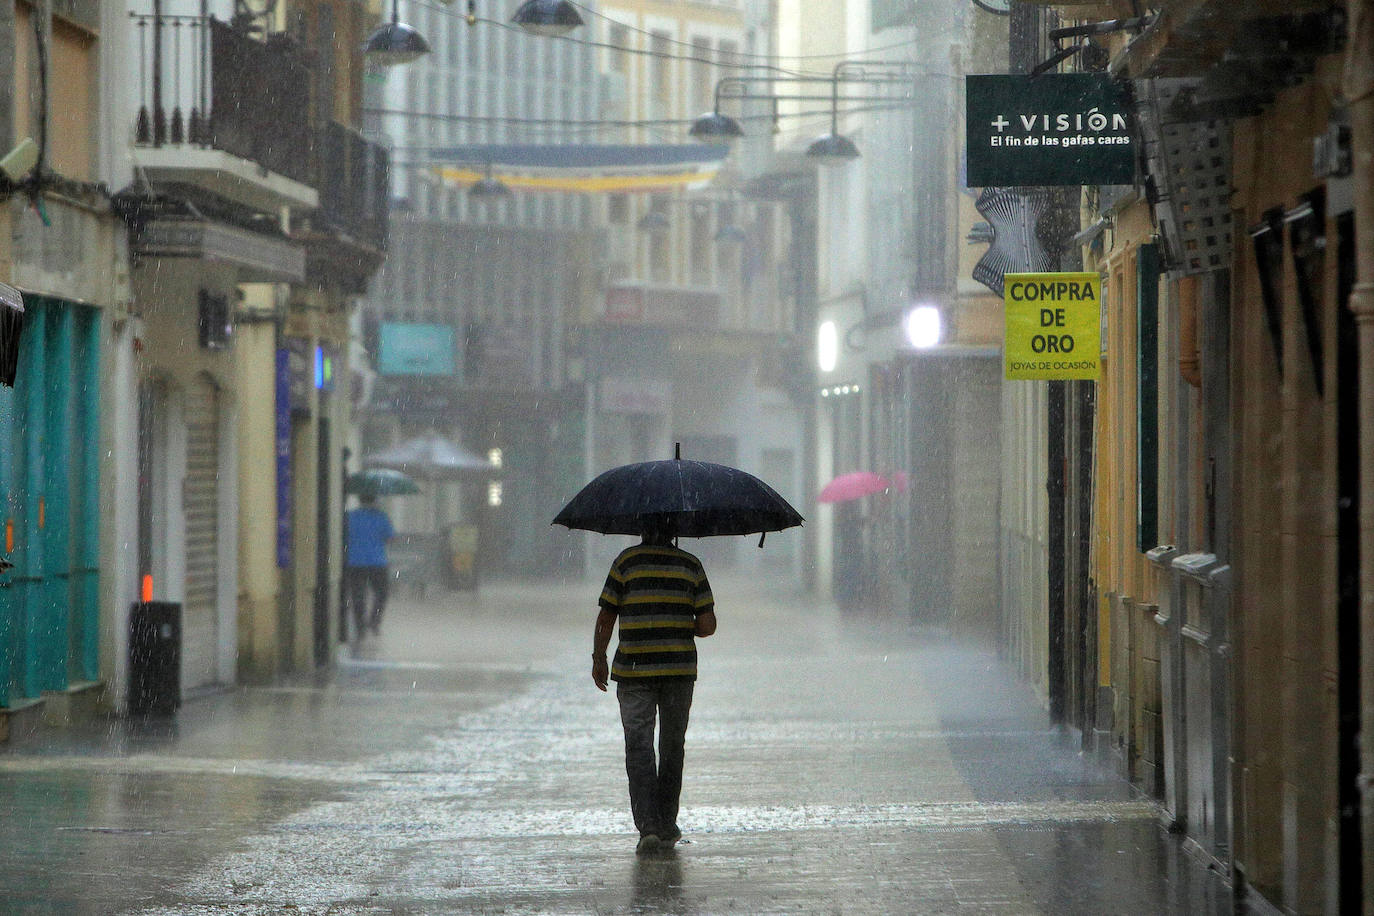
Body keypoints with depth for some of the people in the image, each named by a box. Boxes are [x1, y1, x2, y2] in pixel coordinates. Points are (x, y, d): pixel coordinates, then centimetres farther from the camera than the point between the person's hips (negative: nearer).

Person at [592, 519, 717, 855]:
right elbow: (707, 625, -2)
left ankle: (648, 826, -15)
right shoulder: (691, 565, 3)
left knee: (639, 747, -1)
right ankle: (666, 827, 20)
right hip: (679, 669, 2)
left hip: (634, 671, -2)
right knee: (672, 747, 15)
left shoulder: (627, 561, -2)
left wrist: (599, 659, 11)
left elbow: (606, 616, -1)